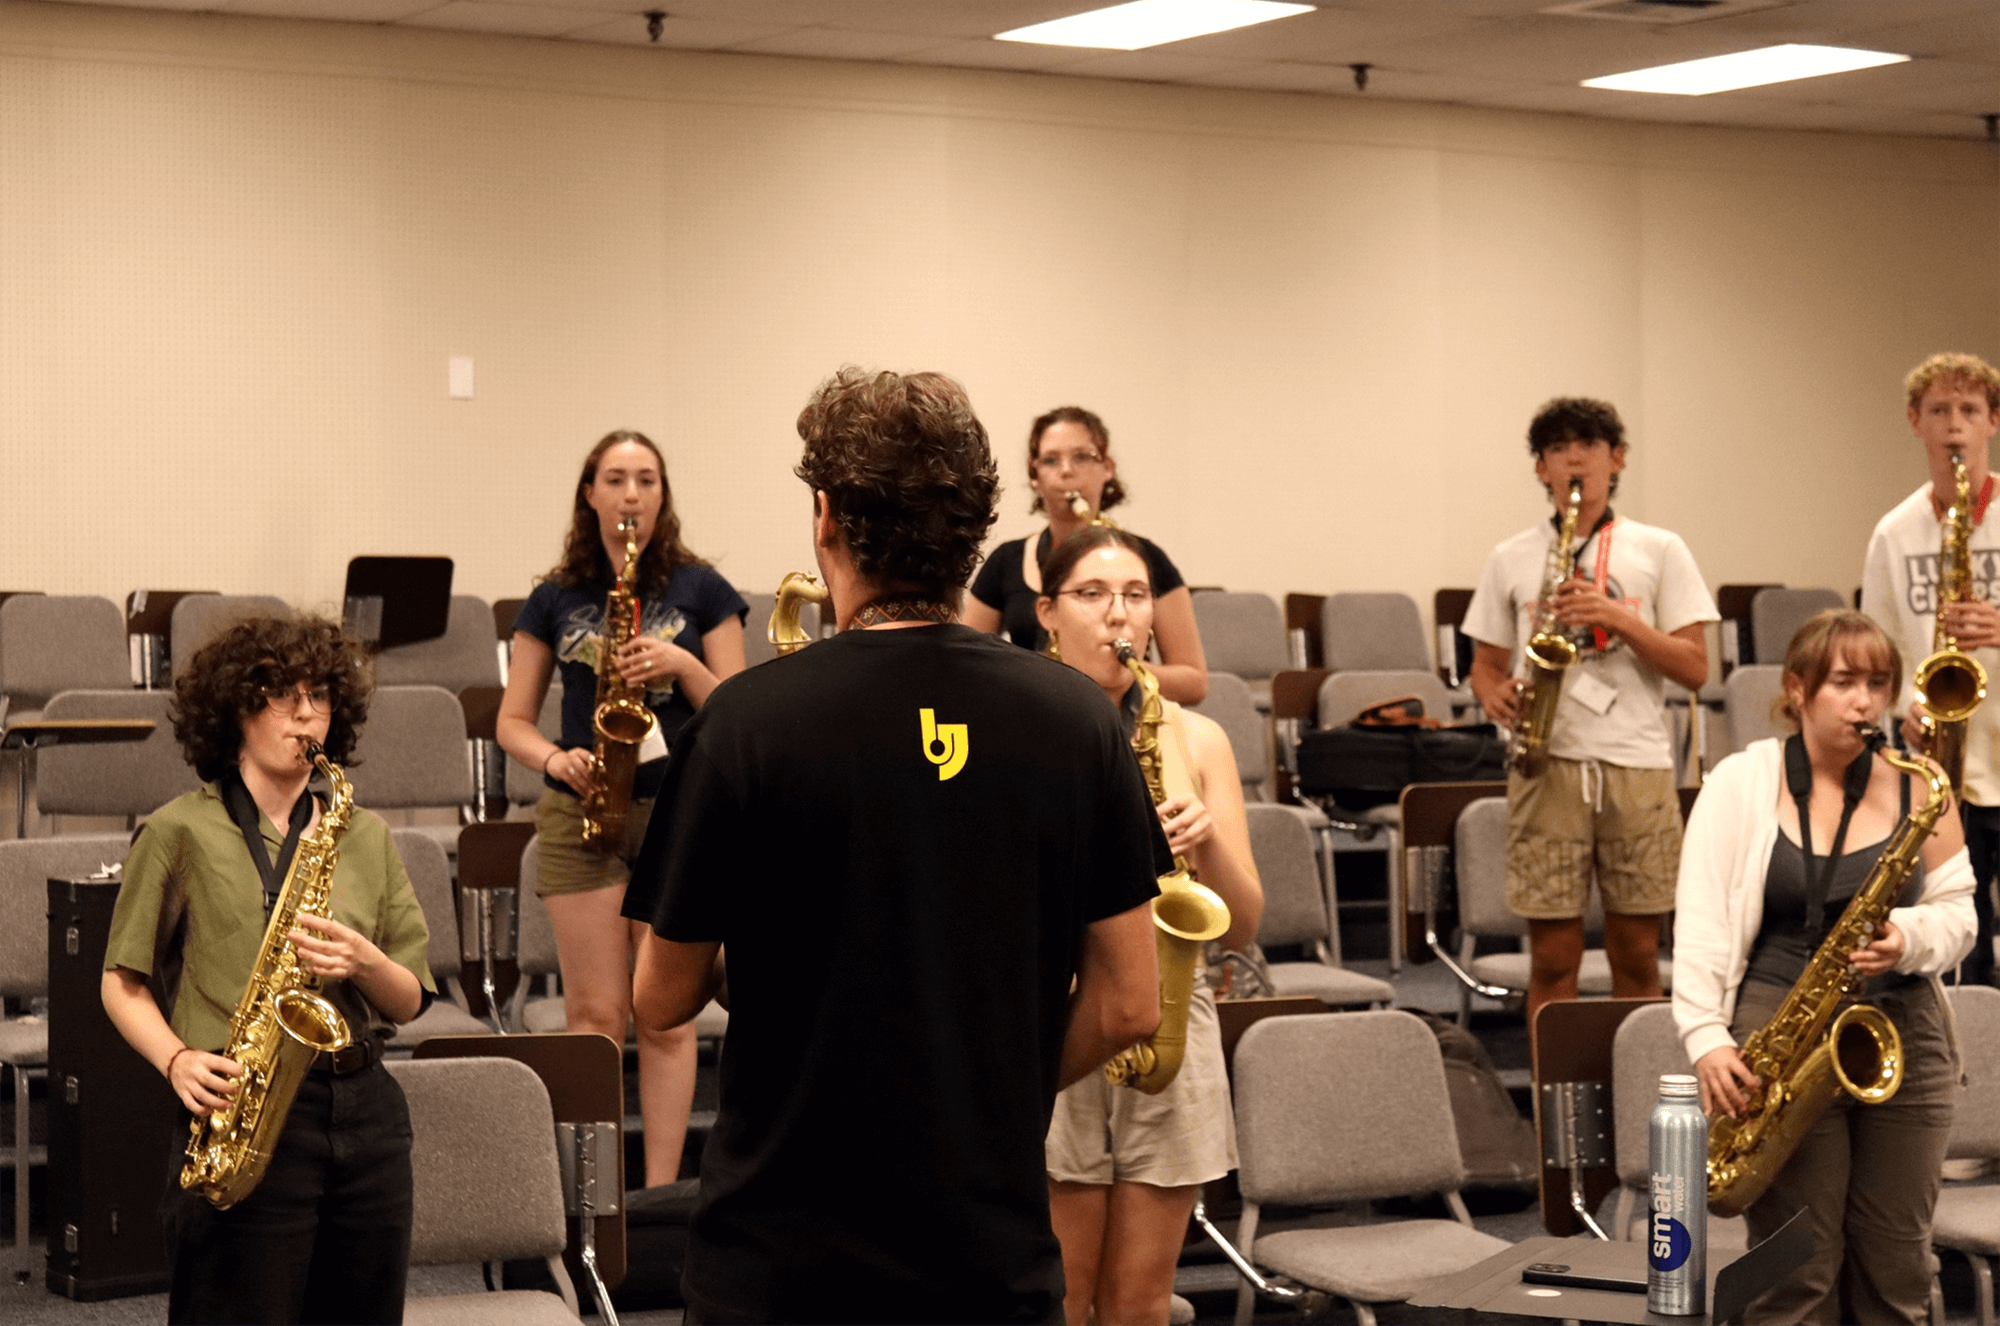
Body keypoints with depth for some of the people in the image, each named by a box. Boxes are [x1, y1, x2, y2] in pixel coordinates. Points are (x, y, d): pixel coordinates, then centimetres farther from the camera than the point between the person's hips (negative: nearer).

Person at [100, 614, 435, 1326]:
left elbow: (410, 1000, 12)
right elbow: (122, 982, 4)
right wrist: (177, 1059, -13)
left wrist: (362, 960, -8)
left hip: (364, 1111, 4)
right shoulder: (181, 831, 1)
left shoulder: (364, 834, 13)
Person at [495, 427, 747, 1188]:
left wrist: (681, 664, -15)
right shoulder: (556, 599, 7)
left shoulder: (700, 590, 4)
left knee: (668, 1017, 1)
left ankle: (661, 1193, 6)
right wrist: (555, 759, -10)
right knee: (595, 1016, 1)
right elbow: (512, 721, 9)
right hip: (582, 815, 1)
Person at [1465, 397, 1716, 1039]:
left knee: (1637, 955, 3)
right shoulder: (1512, 558, 11)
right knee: (1552, 956, -1)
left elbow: (1695, 668, 2)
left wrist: (1618, 619, -11)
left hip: (1637, 763, 0)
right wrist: (1496, 694, -7)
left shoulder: (1659, 552, 8)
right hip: (1548, 762, 0)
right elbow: (1486, 663, 16)